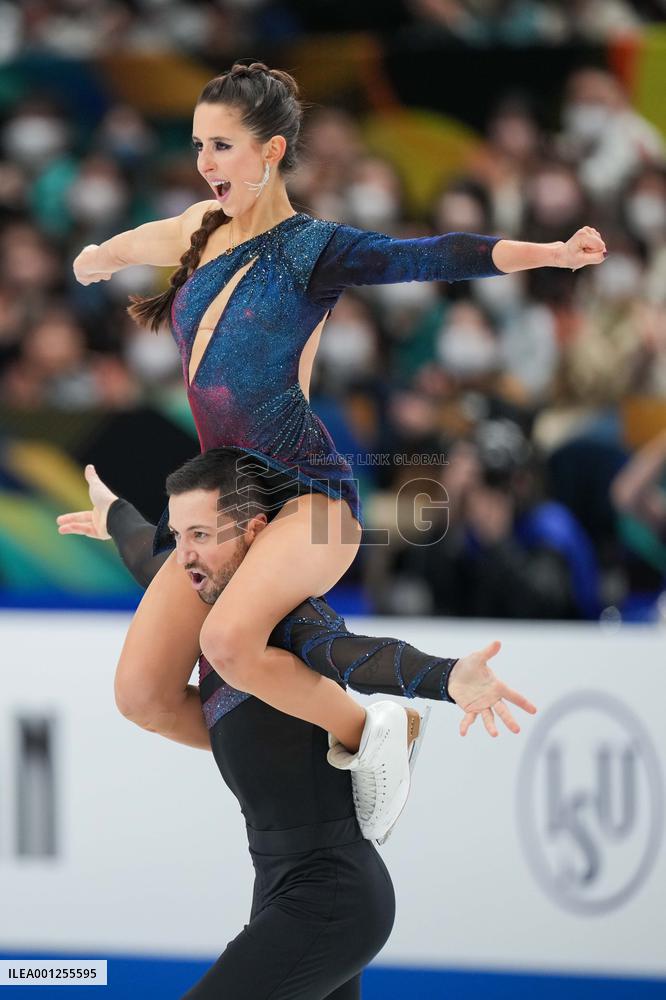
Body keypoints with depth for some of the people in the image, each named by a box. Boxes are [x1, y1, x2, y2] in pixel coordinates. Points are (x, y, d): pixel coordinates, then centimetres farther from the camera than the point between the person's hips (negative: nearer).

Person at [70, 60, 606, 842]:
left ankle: (374, 733, -10)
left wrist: (547, 253, -36)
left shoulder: (312, 248, -7)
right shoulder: (201, 231, 10)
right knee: (141, 694, -4)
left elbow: (435, 257, -25)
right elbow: (94, 261, 37)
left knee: (228, 639, -34)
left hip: (306, 493, -7)